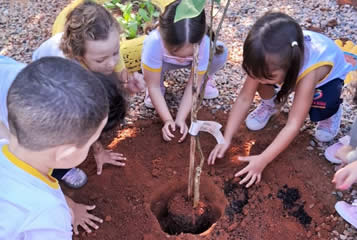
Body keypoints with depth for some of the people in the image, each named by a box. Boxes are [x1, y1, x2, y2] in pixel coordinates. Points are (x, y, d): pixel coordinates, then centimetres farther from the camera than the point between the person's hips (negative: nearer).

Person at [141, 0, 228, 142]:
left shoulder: (204, 44, -37)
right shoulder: (154, 42, -42)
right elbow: (153, 86, -32)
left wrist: (180, 119, -35)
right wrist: (167, 120, -36)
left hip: (191, 63, 2)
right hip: (163, 62, -1)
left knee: (220, 53, -29)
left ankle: (204, 79, 3)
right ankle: (161, 85, -1)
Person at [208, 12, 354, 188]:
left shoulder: (309, 74, -45)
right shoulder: (267, 61, -34)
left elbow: (293, 125, -42)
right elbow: (244, 98, -27)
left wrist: (262, 160, -44)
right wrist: (226, 139, -31)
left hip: (328, 73, -3)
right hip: (288, 68, 3)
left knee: (322, 109, -34)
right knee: (262, 75, -28)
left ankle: (332, 110, 5)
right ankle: (270, 104, 5)